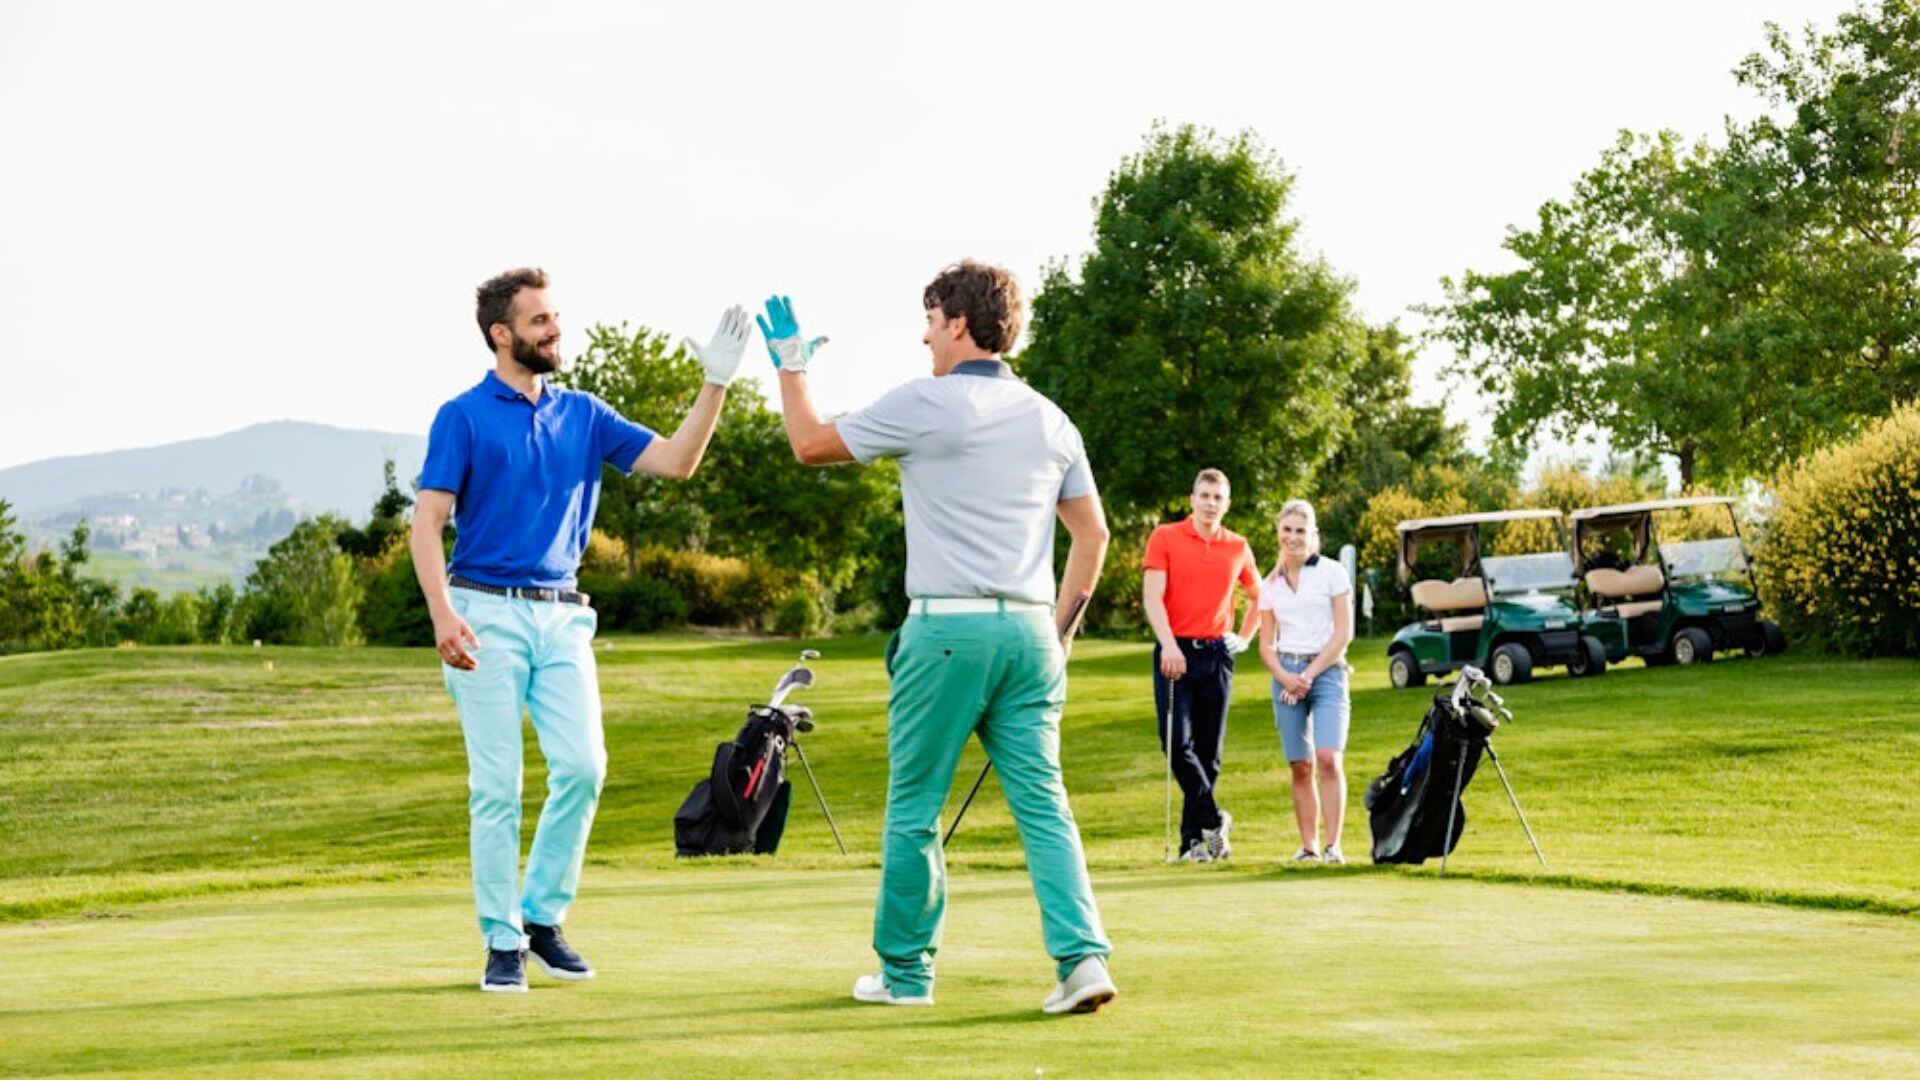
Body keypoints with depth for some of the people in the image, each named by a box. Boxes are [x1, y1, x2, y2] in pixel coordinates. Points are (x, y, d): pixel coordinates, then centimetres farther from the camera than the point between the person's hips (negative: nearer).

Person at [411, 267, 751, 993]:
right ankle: (503, 941, 6)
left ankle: (543, 916, 9)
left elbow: (675, 462, 6)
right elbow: (428, 522, -7)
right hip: (488, 612, -4)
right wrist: (443, 615, -20)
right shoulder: (463, 417, -2)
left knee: (582, 765, -8)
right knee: (496, 786, -3)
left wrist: (716, 383, -5)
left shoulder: (583, 415, 12)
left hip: (562, 614, 4)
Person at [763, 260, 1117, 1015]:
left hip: (947, 627, -5)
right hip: (1028, 628, 5)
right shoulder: (1050, 419, 12)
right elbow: (1092, 535, 16)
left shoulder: (924, 405, -5)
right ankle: (1082, 955, -13)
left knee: (913, 808, 7)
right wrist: (1060, 629, 22)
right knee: (1043, 804, 2)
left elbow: (811, 444, 7)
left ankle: (905, 971, 15)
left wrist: (790, 364, 22)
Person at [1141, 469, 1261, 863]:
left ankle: (1193, 839, 8)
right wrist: (1168, 644, -19)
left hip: (1217, 654, 3)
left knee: (1208, 750, 3)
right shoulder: (1165, 538, 1)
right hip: (1175, 653, -3)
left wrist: (1244, 638, 13)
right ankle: (1213, 819, 0)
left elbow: (1258, 597, 26)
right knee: (1177, 742, -14)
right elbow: (1152, 595, -7)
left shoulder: (1237, 547, 11)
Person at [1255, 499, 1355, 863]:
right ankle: (1308, 844, 7)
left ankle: (1333, 844, -15)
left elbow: (1344, 633, -3)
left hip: (1326, 670, -3)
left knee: (1328, 758, -17)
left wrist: (1309, 674, -8)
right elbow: (1267, 644, 13)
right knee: (1300, 766, 1)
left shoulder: (1331, 572, 1)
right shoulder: (1271, 584, 12)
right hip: (1287, 675, 4)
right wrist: (1285, 677, -6)